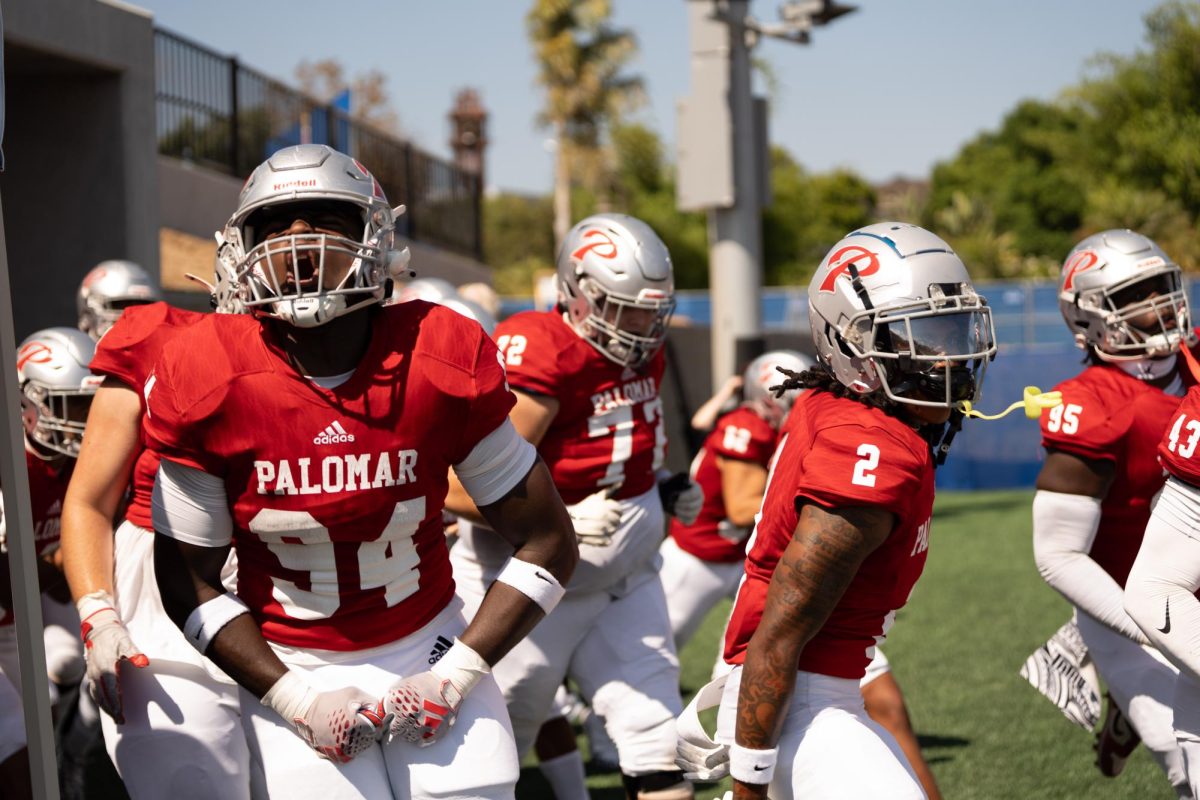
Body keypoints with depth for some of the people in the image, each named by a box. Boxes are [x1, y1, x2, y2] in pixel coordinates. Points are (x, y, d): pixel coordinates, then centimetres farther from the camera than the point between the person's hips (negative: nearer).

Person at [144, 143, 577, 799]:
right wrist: (298, 701, -11)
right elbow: (189, 580, -4)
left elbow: (547, 544, -5)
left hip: (427, 644, 1)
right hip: (290, 668, -1)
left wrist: (454, 678, -12)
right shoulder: (205, 383, -14)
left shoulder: (445, 362, -13)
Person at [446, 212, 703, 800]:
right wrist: (561, 521, -35)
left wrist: (665, 489, 3)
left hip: (626, 577, 7)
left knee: (658, 740, 1)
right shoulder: (539, 360, -24)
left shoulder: (640, 357, 3)